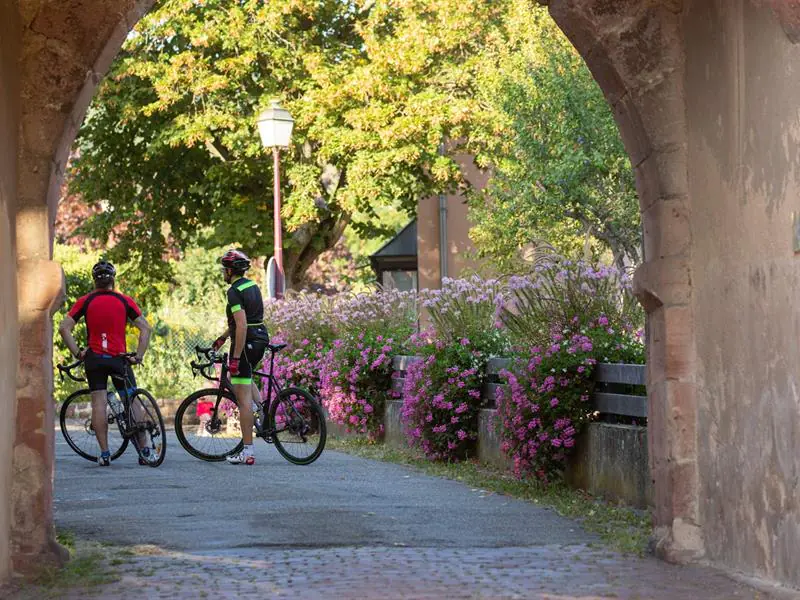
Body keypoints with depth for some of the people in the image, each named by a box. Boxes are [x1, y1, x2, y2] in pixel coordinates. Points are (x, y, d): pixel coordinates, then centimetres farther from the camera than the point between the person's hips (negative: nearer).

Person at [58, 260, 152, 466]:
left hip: (94, 357, 0)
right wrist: (138, 356, 0)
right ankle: (144, 451, 3)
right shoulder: (125, 301, 2)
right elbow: (145, 328, -3)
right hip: (119, 358, 0)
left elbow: (64, 328, -4)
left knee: (98, 403, 1)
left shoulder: (85, 301, 2)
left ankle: (104, 453, -4)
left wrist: (77, 353, 1)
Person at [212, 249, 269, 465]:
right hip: (261, 340, 9)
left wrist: (235, 358, -23)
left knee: (243, 398, -6)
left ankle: (247, 452, -7)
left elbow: (242, 325, -24)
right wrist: (223, 337, 32)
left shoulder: (235, 292, -16)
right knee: (244, 377, 36)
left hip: (246, 342, -9)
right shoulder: (252, 285, 13)